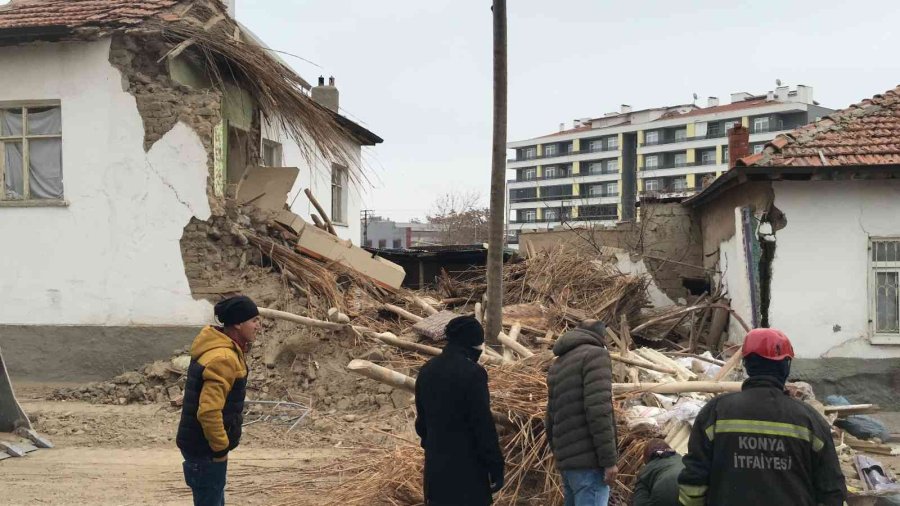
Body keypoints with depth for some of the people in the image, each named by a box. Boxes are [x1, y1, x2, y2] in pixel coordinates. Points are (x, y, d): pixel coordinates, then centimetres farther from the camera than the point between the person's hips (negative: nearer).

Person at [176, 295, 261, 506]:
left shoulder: (223, 349, 8)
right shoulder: (223, 359, -25)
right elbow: (209, 411, -31)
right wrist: (221, 447, -20)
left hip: (200, 443, 10)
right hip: (206, 449, -10)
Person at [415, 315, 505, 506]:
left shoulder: (427, 371, 7)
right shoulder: (472, 373, -16)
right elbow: (484, 425, -16)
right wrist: (495, 468, -10)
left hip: (435, 464, 7)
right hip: (467, 466, -7)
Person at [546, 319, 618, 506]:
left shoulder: (558, 364, 21)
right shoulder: (595, 354, -4)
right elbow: (598, 410, -16)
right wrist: (609, 459, -16)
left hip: (568, 460, 8)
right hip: (589, 459, -8)